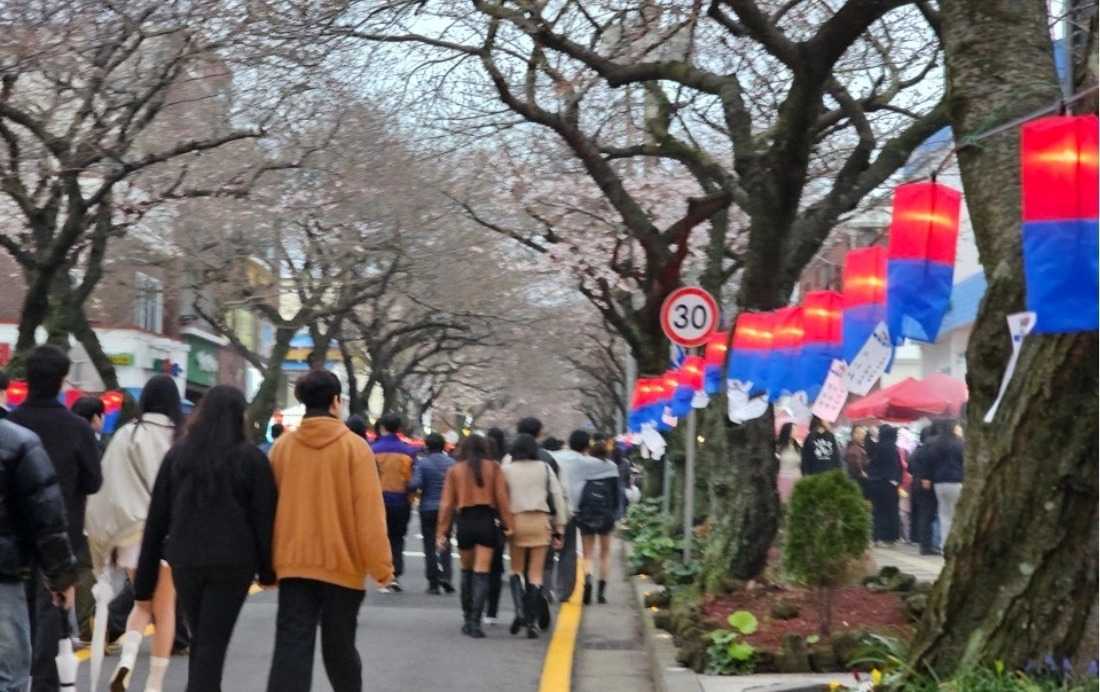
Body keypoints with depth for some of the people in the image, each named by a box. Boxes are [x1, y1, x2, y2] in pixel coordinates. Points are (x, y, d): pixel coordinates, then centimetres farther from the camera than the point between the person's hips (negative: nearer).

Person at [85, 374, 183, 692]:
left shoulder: (126, 435, -2)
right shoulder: (182, 438, -5)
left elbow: (108, 486, -2)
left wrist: (107, 534, 6)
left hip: (133, 530, 2)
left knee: (142, 603, 18)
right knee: (164, 610, 8)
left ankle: (126, 659, -6)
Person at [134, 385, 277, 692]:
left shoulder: (178, 454, 8)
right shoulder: (251, 458, -1)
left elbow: (157, 518, 7)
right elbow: (264, 517, -2)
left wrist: (144, 581, 10)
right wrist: (267, 569, 8)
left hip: (185, 561, 3)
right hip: (232, 562, -3)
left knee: (200, 641, 18)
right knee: (212, 644, -3)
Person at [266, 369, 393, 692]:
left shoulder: (283, 446, 3)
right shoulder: (354, 447, -6)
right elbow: (369, 513, -10)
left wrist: (267, 562, 17)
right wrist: (381, 566, -4)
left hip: (293, 562, 2)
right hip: (342, 563, -2)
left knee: (291, 647, -2)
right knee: (339, 645, 13)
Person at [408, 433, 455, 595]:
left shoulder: (422, 463, -9)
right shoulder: (451, 463, -1)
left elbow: (415, 484, -19)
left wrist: (408, 488, 2)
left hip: (428, 508, -2)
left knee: (430, 545, 5)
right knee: (445, 542, 12)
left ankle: (433, 583, 5)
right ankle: (445, 575, -7)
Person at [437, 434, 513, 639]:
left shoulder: (455, 470, 4)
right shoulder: (493, 468, 2)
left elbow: (447, 503, 2)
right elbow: (501, 497, -4)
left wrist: (442, 531, 4)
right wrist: (508, 524, -2)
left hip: (464, 522, 1)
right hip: (486, 520, -1)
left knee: (467, 572, 17)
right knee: (481, 574, -2)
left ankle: (467, 619, 18)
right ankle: (475, 621, -11)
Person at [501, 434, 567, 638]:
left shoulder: (507, 471, 1)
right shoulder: (545, 469, 4)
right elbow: (557, 497, 3)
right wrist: (559, 528, 6)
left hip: (516, 520, -1)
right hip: (540, 521, 1)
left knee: (516, 569, 14)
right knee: (536, 574, 5)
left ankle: (520, 611, -6)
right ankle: (531, 621, 3)